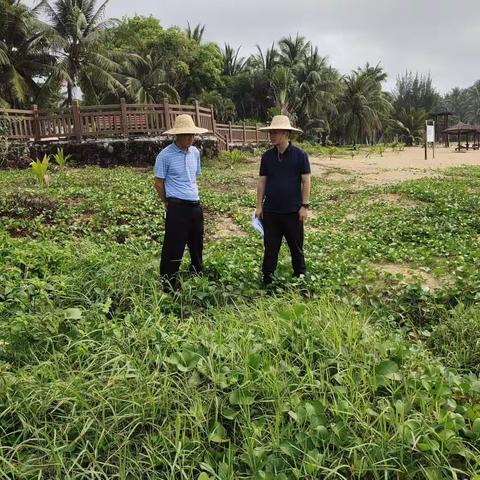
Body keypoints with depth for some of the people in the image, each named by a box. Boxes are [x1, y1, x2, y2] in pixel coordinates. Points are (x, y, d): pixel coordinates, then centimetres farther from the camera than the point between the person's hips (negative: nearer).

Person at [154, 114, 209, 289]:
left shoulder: (195, 152, 7)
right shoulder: (165, 155, -11)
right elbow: (158, 183, -4)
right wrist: (169, 203, 2)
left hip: (195, 205, 7)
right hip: (177, 207, -6)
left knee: (197, 243, 19)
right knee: (174, 246, -1)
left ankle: (197, 273, 39)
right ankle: (169, 282, 12)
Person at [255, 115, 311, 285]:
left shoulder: (300, 155, -5)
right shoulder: (267, 156, 4)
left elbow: (306, 181, -5)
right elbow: (262, 181, 7)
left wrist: (304, 206, -9)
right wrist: (259, 206, 3)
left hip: (293, 211, -2)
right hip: (270, 211, 3)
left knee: (296, 247, 11)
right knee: (270, 248, 10)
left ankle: (300, 276, 27)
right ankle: (267, 279, 21)